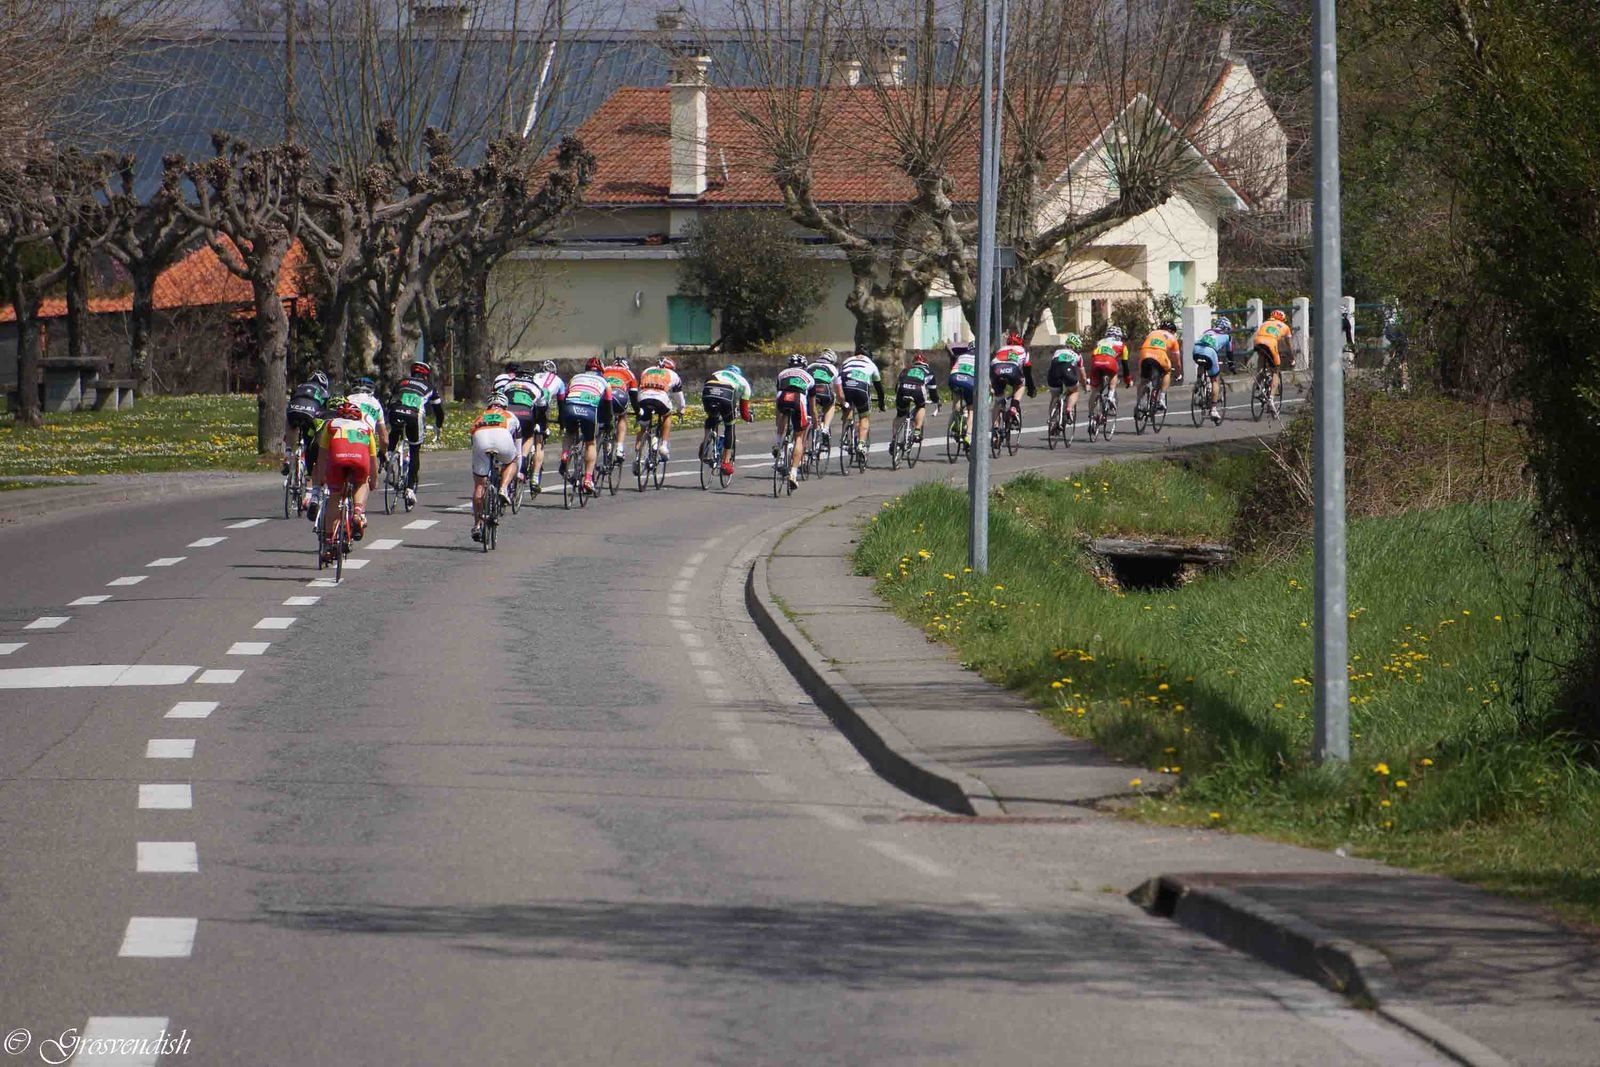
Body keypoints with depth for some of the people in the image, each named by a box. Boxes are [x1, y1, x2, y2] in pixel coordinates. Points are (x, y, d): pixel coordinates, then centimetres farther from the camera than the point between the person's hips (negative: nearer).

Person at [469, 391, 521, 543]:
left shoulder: (481, 417, 41)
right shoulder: (510, 417, 38)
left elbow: (474, 447, 45)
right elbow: (518, 451, 45)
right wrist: (518, 472, 57)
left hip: (480, 439, 1)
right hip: (502, 436, -1)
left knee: (479, 485, 12)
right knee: (511, 461, 33)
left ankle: (477, 524, 11)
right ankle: (503, 489, 8)